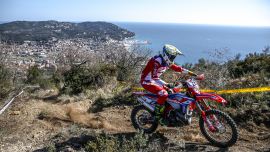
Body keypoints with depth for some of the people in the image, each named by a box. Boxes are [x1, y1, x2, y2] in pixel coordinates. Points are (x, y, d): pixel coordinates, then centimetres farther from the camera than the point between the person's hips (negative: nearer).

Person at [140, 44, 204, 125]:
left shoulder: (167, 62, 3)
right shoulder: (157, 61, -25)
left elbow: (179, 69, 6)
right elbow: (153, 77, -34)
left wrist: (195, 75, 3)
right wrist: (165, 84, -45)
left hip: (154, 80, 10)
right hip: (147, 81, -10)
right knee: (164, 94, -27)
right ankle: (158, 115, -16)